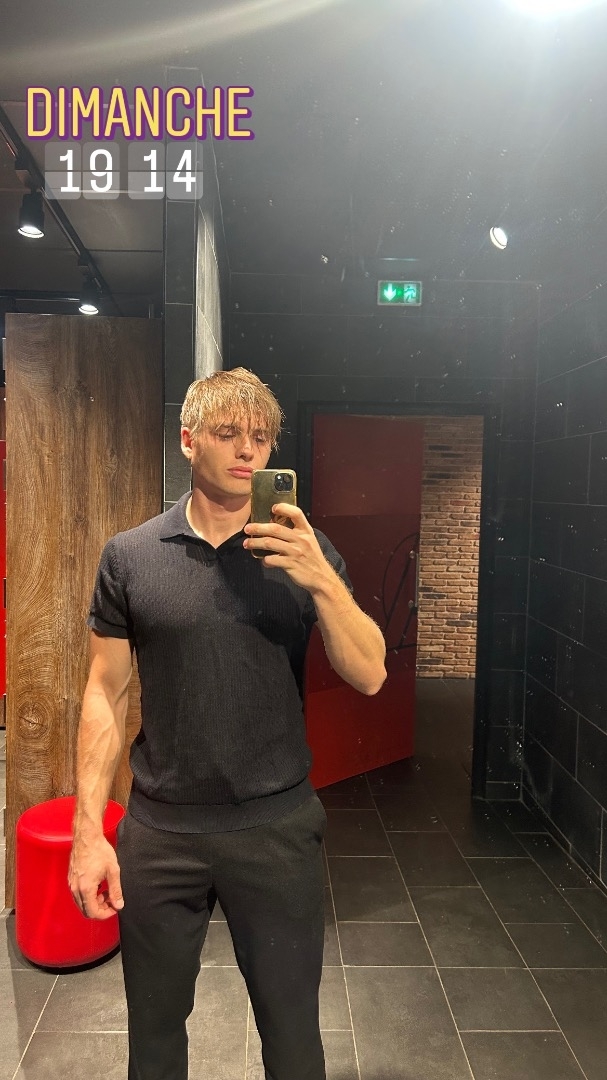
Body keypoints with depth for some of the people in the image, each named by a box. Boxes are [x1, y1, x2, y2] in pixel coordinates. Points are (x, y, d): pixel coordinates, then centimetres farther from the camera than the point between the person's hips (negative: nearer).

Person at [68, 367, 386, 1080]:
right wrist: (88, 830, -5)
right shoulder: (130, 555, -3)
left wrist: (322, 580, -25)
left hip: (278, 828, 0)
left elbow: (369, 676, -10)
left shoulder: (304, 552, -4)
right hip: (158, 832, 1)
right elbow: (105, 694, -1)